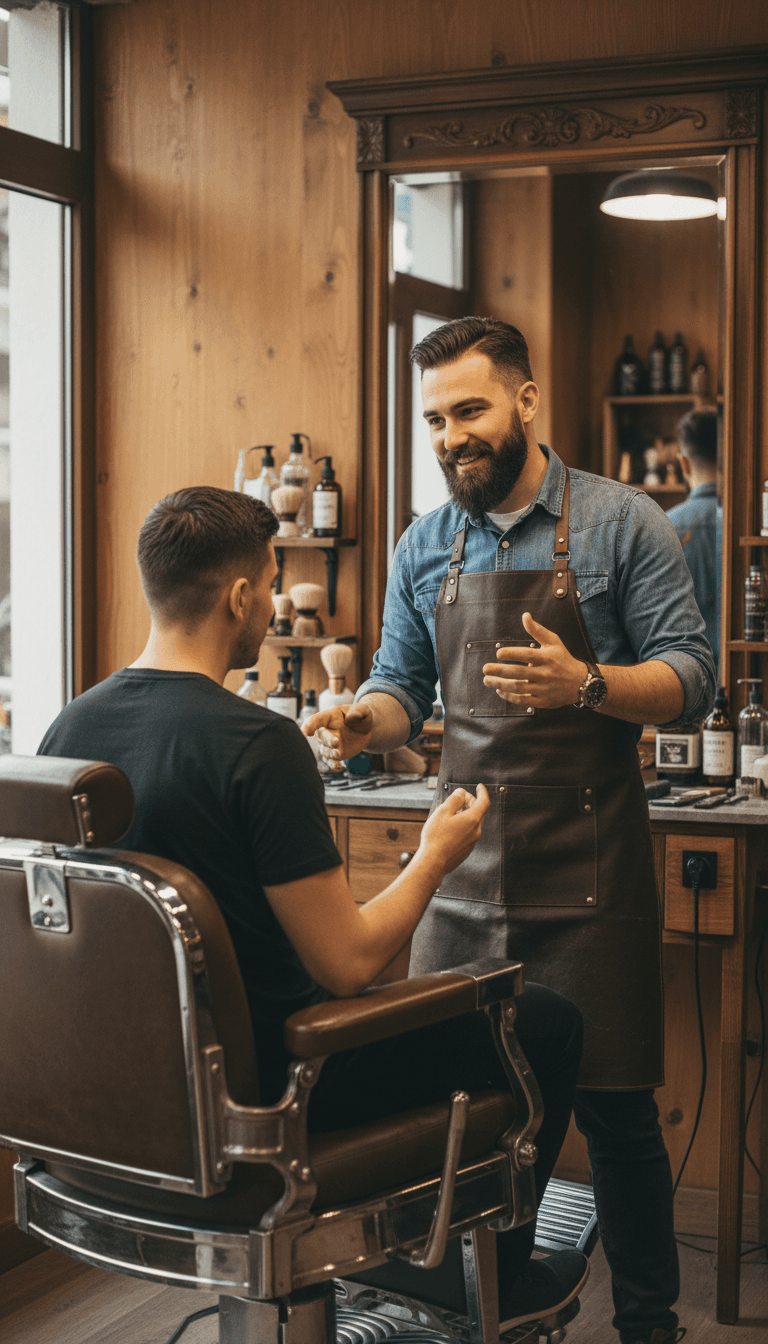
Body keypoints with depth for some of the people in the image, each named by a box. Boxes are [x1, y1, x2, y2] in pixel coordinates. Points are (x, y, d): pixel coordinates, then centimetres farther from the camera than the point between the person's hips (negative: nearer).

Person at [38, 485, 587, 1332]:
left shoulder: (66, 729, -3)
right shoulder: (259, 744, -26)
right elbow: (347, 963, -23)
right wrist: (435, 856, -5)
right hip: (260, 1089, -8)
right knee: (545, 1020, 9)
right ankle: (499, 1274, 29)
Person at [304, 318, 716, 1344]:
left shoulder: (620, 522, -3)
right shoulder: (425, 547, 10)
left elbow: (692, 676, -5)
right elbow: (404, 685, 15)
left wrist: (585, 685, -24)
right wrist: (364, 720, -8)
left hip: (585, 864, -4)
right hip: (465, 858, 4)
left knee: (611, 1104, 0)